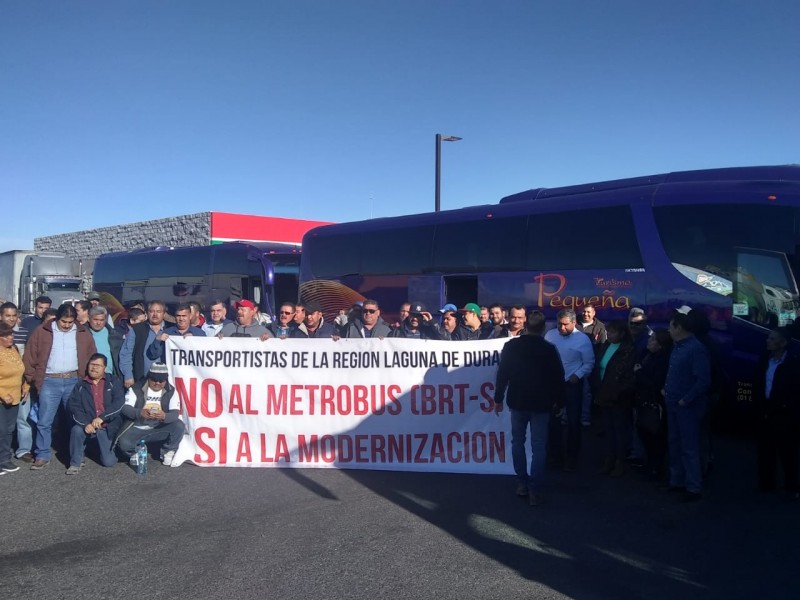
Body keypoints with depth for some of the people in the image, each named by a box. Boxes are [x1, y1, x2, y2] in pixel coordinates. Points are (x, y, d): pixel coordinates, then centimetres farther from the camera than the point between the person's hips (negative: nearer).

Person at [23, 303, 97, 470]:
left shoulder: (83, 333, 6)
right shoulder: (42, 332, 1)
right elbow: (29, 357, 5)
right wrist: (33, 379, 2)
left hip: (74, 381, 1)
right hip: (49, 382, -1)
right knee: (44, 422, 0)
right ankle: (42, 456, 11)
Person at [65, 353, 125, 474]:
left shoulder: (114, 381, 2)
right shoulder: (81, 385, 6)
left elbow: (119, 403, -10)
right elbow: (72, 406, -5)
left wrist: (102, 417, -22)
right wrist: (85, 423, -21)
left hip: (108, 426, -1)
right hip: (88, 425, 1)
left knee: (109, 462, -9)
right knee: (76, 430, -32)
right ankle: (75, 463, -11)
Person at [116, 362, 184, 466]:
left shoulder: (171, 391, -2)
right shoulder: (136, 389, -4)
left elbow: (175, 413, -13)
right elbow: (125, 408, -14)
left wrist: (165, 416, -38)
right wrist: (139, 412, -36)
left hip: (159, 430, 1)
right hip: (136, 428, -1)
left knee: (179, 426, -25)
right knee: (124, 443, -31)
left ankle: (167, 452, -1)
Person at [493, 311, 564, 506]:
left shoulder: (511, 346, -4)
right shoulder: (550, 349, -5)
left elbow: (502, 373, -3)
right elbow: (558, 378, -1)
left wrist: (498, 398, 5)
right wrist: (558, 401, 11)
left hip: (518, 401, 1)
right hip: (541, 403, -1)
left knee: (518, 441, 17)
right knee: (538, 446, 2)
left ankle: (522, 483, 18)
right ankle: (534, 490, -2)